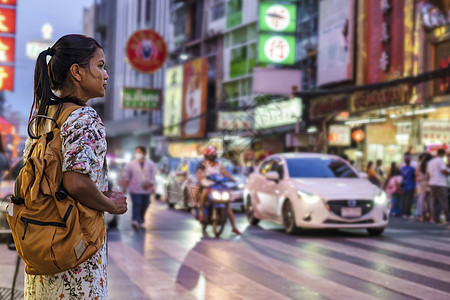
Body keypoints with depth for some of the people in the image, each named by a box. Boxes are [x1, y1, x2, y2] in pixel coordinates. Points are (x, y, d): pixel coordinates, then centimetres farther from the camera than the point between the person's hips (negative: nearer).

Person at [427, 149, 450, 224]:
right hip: (440, 184, -7)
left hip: (432, 183, 7)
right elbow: (444, 170, -15)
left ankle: (434, 218, 0)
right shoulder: (441, 161, -7)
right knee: (443, 201, -4)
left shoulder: (430, 162, 15)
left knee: (433, 201, 4)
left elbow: (428, 172, 15)